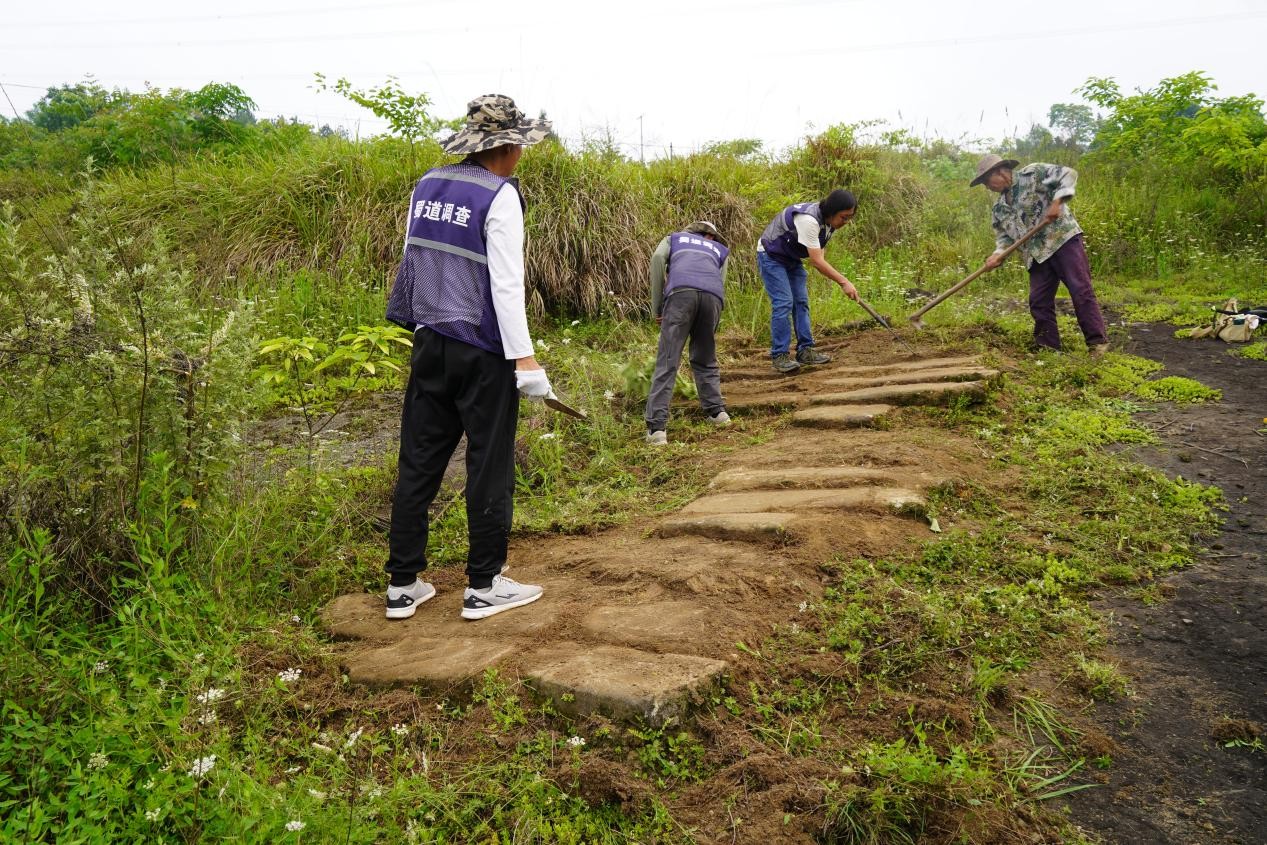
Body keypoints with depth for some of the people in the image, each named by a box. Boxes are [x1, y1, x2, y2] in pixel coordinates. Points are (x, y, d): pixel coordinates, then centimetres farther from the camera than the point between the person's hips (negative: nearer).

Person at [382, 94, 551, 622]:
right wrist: (524, 358, -17)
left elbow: (412, 260, 16)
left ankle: (402, 585, 17)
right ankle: (483, 587, 12)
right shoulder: (499, 196, -10)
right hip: (483, 351, -7)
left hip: (430, 344, 7)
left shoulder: (428, 185, 11)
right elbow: (506, 283, -17)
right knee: (489, 467, 4)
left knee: (419, 464, 10)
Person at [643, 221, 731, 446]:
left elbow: (658, 258, 12)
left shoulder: (673, 238, 35)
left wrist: (657, 307, 12)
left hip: (681, 291, -2)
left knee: (667, 362, -6)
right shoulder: (720, 250, 39)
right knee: (706, 359, 24)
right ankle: (717, 411, 22)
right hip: (713, 296, 2)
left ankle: (656, 427, -14)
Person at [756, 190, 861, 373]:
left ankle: (805, 350, 8)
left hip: (792, 258, 9)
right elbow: (816, 261, -34)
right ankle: (779, 356, -11)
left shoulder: (828, 221, -6)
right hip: (771, 256, -9)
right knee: (783, 302, -15)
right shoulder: (808, 220, -34)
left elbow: (819, 256, 0)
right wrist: (844, 282, -32)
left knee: (801, 301, 4)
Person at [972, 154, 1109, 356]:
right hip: (1036, 255, 7)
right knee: (1039, 301, 4)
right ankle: (1048, 346, 14)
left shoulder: (1032, 174, -3)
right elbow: (1004, 235, 16)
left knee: (1081, 291, -8)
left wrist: (1057, 201, -19)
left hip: (1063, 239, -7)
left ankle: (1098, 342, -3)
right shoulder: (999, 207, 16)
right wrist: (998, 254, -4)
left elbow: (1068, 174, -8)